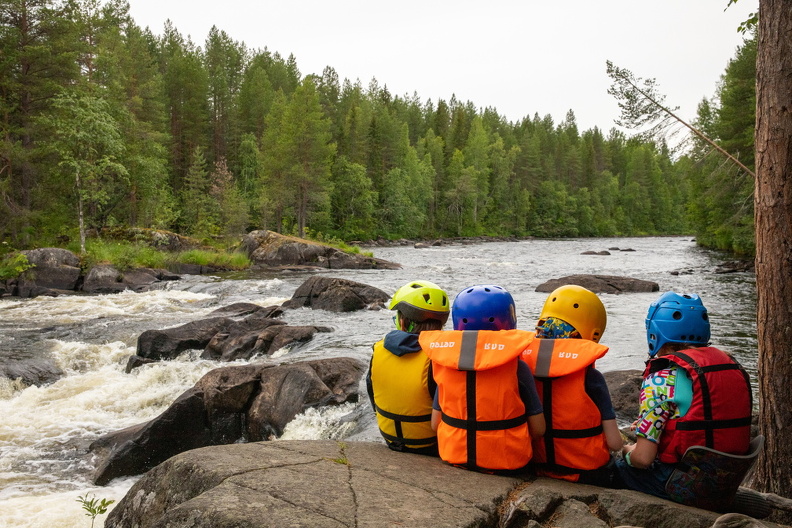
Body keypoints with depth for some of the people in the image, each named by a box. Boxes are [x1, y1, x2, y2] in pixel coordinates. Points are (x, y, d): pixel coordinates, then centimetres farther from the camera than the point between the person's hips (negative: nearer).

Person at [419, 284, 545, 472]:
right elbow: (538, 429, -10)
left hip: (454, 458, 4)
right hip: (507, 463, -3)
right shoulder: (516, 367, -15)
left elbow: (435, 423, -2)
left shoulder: (445, 365, -8)